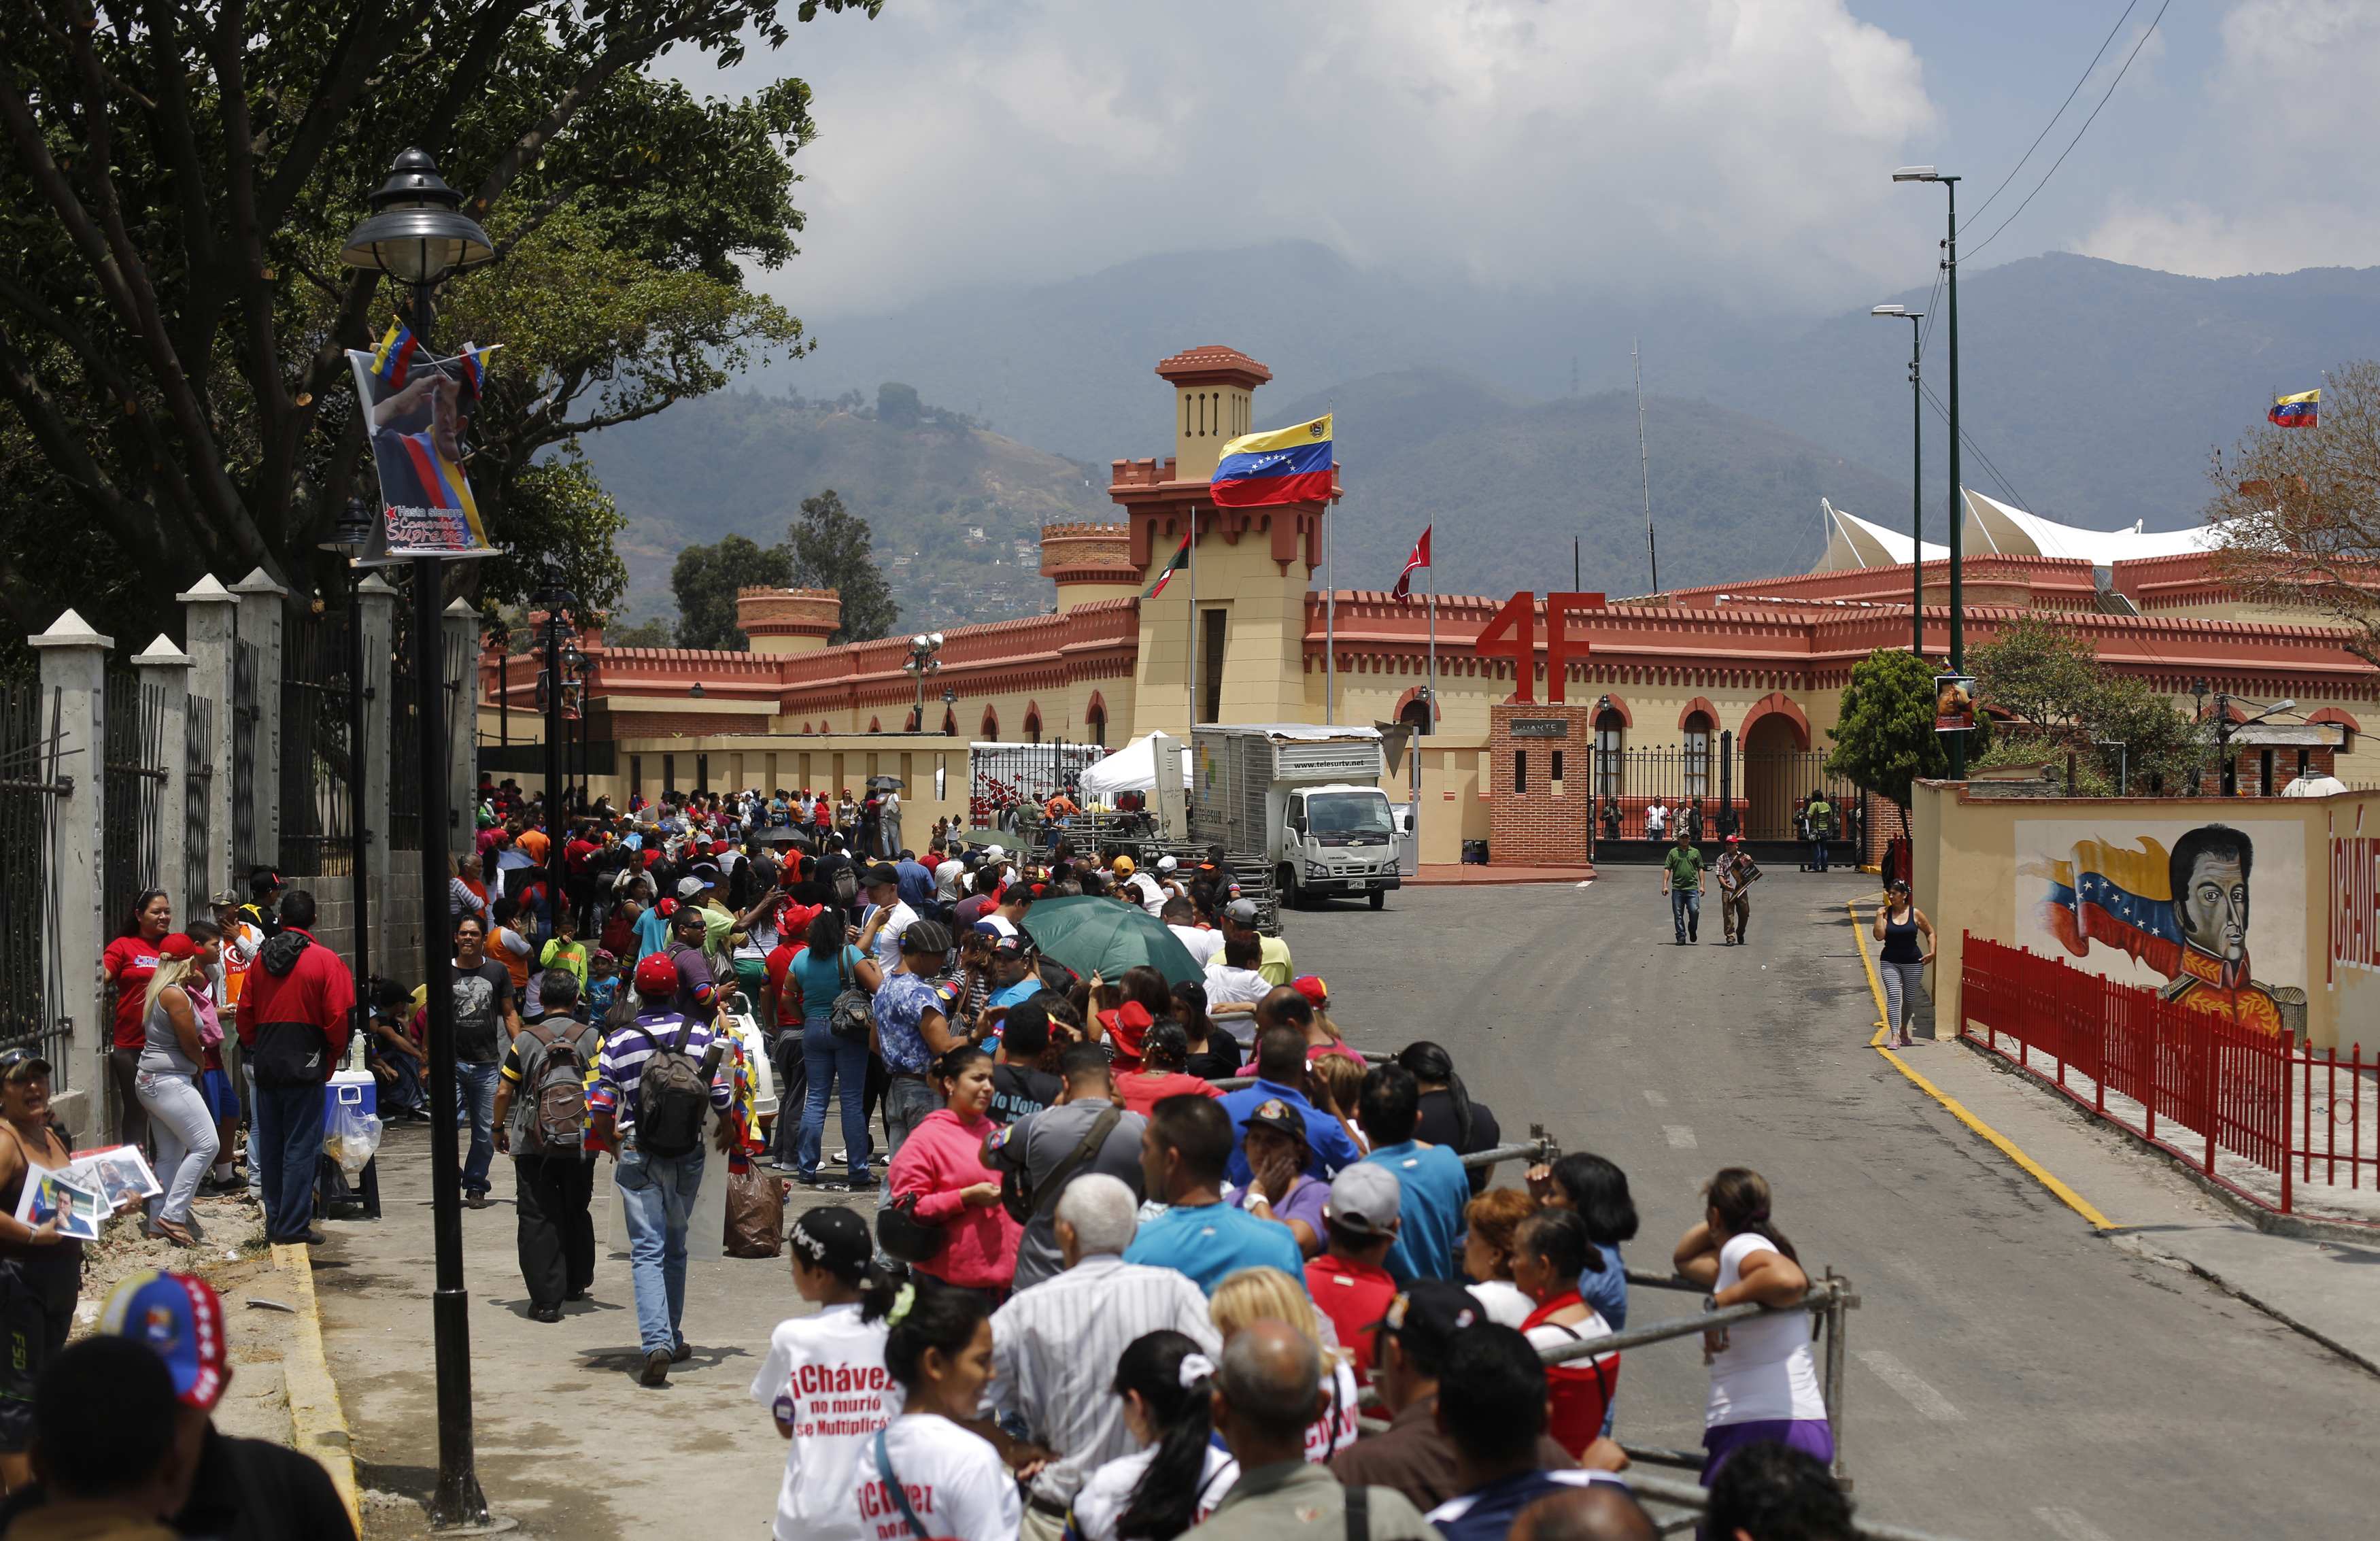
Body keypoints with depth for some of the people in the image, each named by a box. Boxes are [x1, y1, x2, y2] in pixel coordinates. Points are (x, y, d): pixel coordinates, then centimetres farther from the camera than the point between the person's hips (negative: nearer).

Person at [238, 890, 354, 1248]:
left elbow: (245, 1013, 7)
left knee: (270, 1145, 12)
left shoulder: (261, 958, 5)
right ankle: (293, 1225, -3)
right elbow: (337, 1017, -10)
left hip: (266, 1064, 4)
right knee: (301, 1145, -1)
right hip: (305, 1065, -4)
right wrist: (332, 1058, 3)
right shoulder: (324, 960, -7)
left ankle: (275, 1222, 19)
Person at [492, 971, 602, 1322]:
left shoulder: (525, 1040, -3)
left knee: (536, 1220, 1)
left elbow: (503, 1090, 1)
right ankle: (576, 1283, 36)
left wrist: (498, 1128, 17)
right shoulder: (592, 1039, -2)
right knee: (577, 1214, 20)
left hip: (532, 1147, -2)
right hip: (580, 1146, 2)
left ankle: (546, 1299, -6)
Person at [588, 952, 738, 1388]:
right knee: (675, 1248, 18)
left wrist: (610, 1142, 14)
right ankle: (672, 1339, 25)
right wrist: (726, 1132, 15)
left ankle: (657, 1342, -18)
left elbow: (600, 1108, -6)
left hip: (637, 1156, -2)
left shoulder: (618, 1041, -5)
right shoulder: (702, 1035, -3)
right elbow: (723, 1097, -5)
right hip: (688, 1155, 2)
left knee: (648, 1252, -2)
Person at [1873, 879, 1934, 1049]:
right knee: (1893, 996, -17)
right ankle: (1895, 1036, -21)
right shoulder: (1886, 913, -1)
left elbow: (1930, 933, 9)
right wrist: (1879, 916, -13)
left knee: (1909, 999, 11)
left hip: (1913, 963, 1)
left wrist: (1931, 952, -3)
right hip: (1890, 963, -1)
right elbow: (1879, 936, -12)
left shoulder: (1915, 914, -2)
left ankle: (1903, 1030, 37)